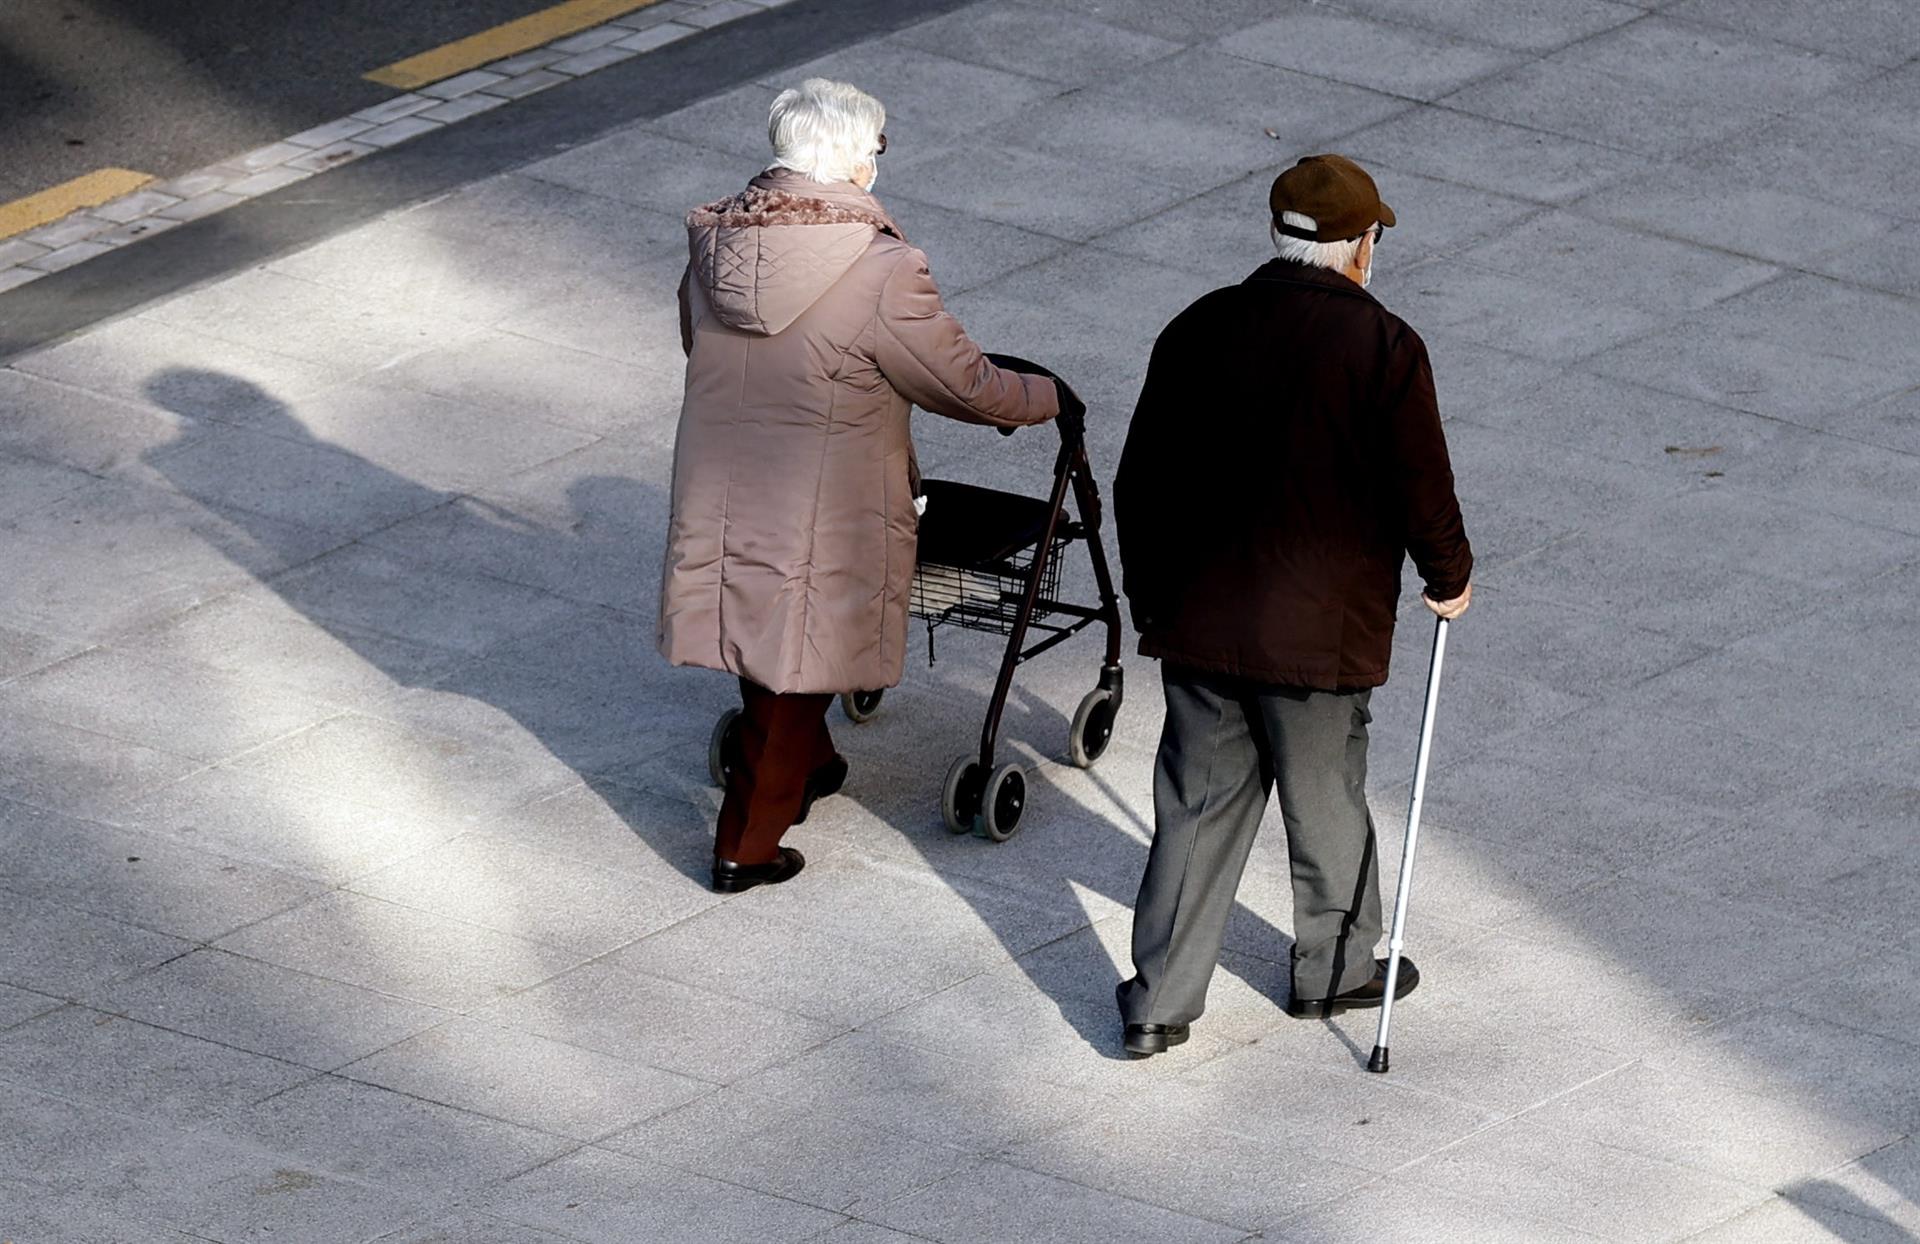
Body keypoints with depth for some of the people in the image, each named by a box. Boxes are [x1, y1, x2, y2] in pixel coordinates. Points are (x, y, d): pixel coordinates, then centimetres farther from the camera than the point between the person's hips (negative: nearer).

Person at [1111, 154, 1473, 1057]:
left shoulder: (1197, 331, -1)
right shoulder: (1385, 348, -13)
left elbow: (1140, 484, 5)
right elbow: (1422, 493, -9)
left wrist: (1150, 595, 18)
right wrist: (1449, 579, 11)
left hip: (1198, 624, 3)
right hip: (1321, 633, -3)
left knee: (1197, 809, 11)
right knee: (1327, 804, 16)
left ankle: (1160, 1000, 11)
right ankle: (1334, 969, 34)